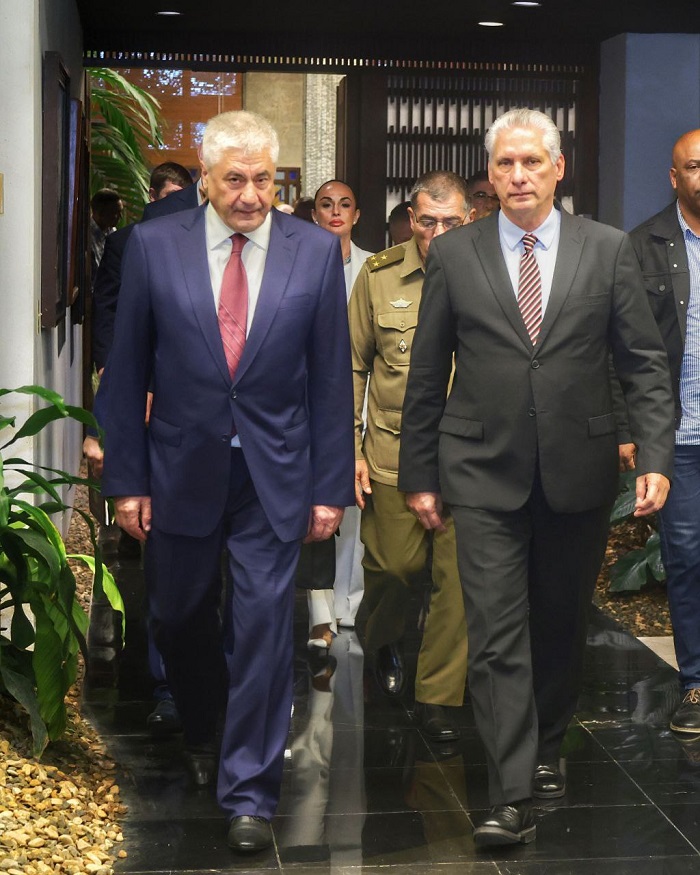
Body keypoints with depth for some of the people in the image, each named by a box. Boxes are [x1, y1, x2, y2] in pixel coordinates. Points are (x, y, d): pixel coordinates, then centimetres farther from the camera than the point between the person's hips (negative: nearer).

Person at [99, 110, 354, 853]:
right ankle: (201, 732, 44)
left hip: (274, 476, -1)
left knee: (263, 627, -3)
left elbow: (330, 376, -1)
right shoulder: (153, 246, -3)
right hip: (181, 471, 1)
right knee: (180, 620, 16)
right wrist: (126, 479, -2)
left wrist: (330, 485, -2)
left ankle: (250, 791, 10)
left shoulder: (316, 251, -3)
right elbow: (127, 372, 0)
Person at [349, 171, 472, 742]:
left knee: (459, 578, 1)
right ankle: (382, 638, 42)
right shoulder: (379, 277, 2)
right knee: (394, 566, 7)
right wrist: (350, 448, 2)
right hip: (393, 454, 0)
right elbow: (352, 367, 7)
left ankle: (437, 695, 16)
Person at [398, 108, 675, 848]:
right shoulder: (453, 256, 2)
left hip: (577, 473, 1)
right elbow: (426, 375, 5)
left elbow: (644, 363, 2)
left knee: (561, 624, 14)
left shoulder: (608, 250, 2)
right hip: (484, 474, -1)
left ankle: (546, 746, 36)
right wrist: (418, 474, 5)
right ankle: (512, 796, -4)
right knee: (497, 634, -6)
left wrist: (655, 456, -8)